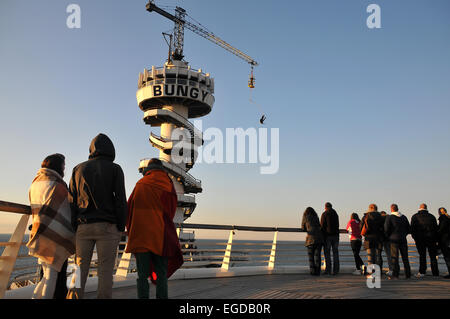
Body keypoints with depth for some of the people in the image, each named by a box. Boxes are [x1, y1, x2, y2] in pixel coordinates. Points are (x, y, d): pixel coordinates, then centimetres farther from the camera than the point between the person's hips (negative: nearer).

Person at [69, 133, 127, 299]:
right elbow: (120, 200, -4)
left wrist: (73, 228, 9)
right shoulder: (114, 169, 3)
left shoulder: (79, 169, 13)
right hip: (107, 226, -3)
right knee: (105, 271, -1)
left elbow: (72, 201, 8)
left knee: (80, 270, 7)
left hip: (83, 226, 3)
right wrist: (121, 228, -1)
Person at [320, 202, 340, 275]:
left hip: (327, 236, -4)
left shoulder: (324, 214, -4)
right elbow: (337, 225, 17)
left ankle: (328, 270, -3)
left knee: (327, 253, 0)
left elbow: (322, 225, -7)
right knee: (335, 253, 6)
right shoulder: (335, 214, 12)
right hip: (335, 235, 4)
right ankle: (335, 270, 4)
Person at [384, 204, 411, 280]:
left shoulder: (389, 217, -6)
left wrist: (388, 237, 5)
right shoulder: (404, 217, 9)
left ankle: (395, 275, -5)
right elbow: (409, 229, 12)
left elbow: (386, 229, -11)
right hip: (403, 239, 5)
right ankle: (408, 274, 15)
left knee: (394, 257, -3)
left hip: (394, 239, -5)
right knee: (405, 257, 11)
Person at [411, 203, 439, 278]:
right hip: (431, 239, 1)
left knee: (422, 256, 3)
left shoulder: (415, 216, 2)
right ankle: (435, 273, 10)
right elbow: (436, 229, 6)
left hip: (420, 239, -1)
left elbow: (412, 228, -1)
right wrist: (436, 240, 8)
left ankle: (422, 272, -2)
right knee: (432, 256, 8)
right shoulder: (431, 216, 5)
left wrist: (414, 237, 10)